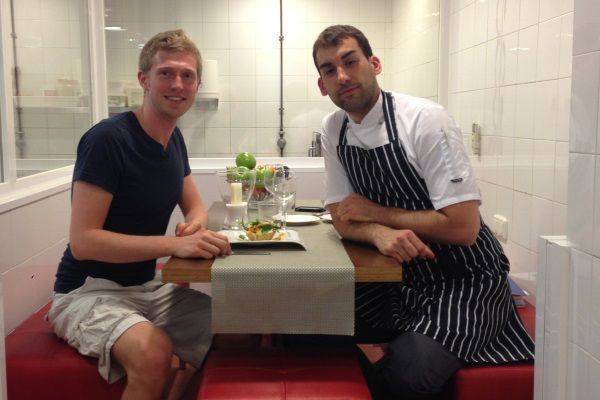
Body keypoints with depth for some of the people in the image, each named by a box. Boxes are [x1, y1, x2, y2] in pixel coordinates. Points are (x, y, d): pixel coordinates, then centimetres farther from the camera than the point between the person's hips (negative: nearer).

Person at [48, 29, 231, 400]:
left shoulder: (174, 138, 5)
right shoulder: (107, 139, -20)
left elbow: (195, 207, 16)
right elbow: (82, 242, -24)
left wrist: (197, 226, -9)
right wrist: (174, 244, -33)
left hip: (148, 287, 8)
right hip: (88, 290, -7)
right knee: (153, 351, -35)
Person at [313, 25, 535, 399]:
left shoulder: (425, 120, -19)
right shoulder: (333, 129, 0)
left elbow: (463, 226, -22)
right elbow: (343, 218, 1)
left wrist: (376, 213, -14)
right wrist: (380, 233, -22)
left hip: (463, 280, -5)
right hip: (400, 276, 6)